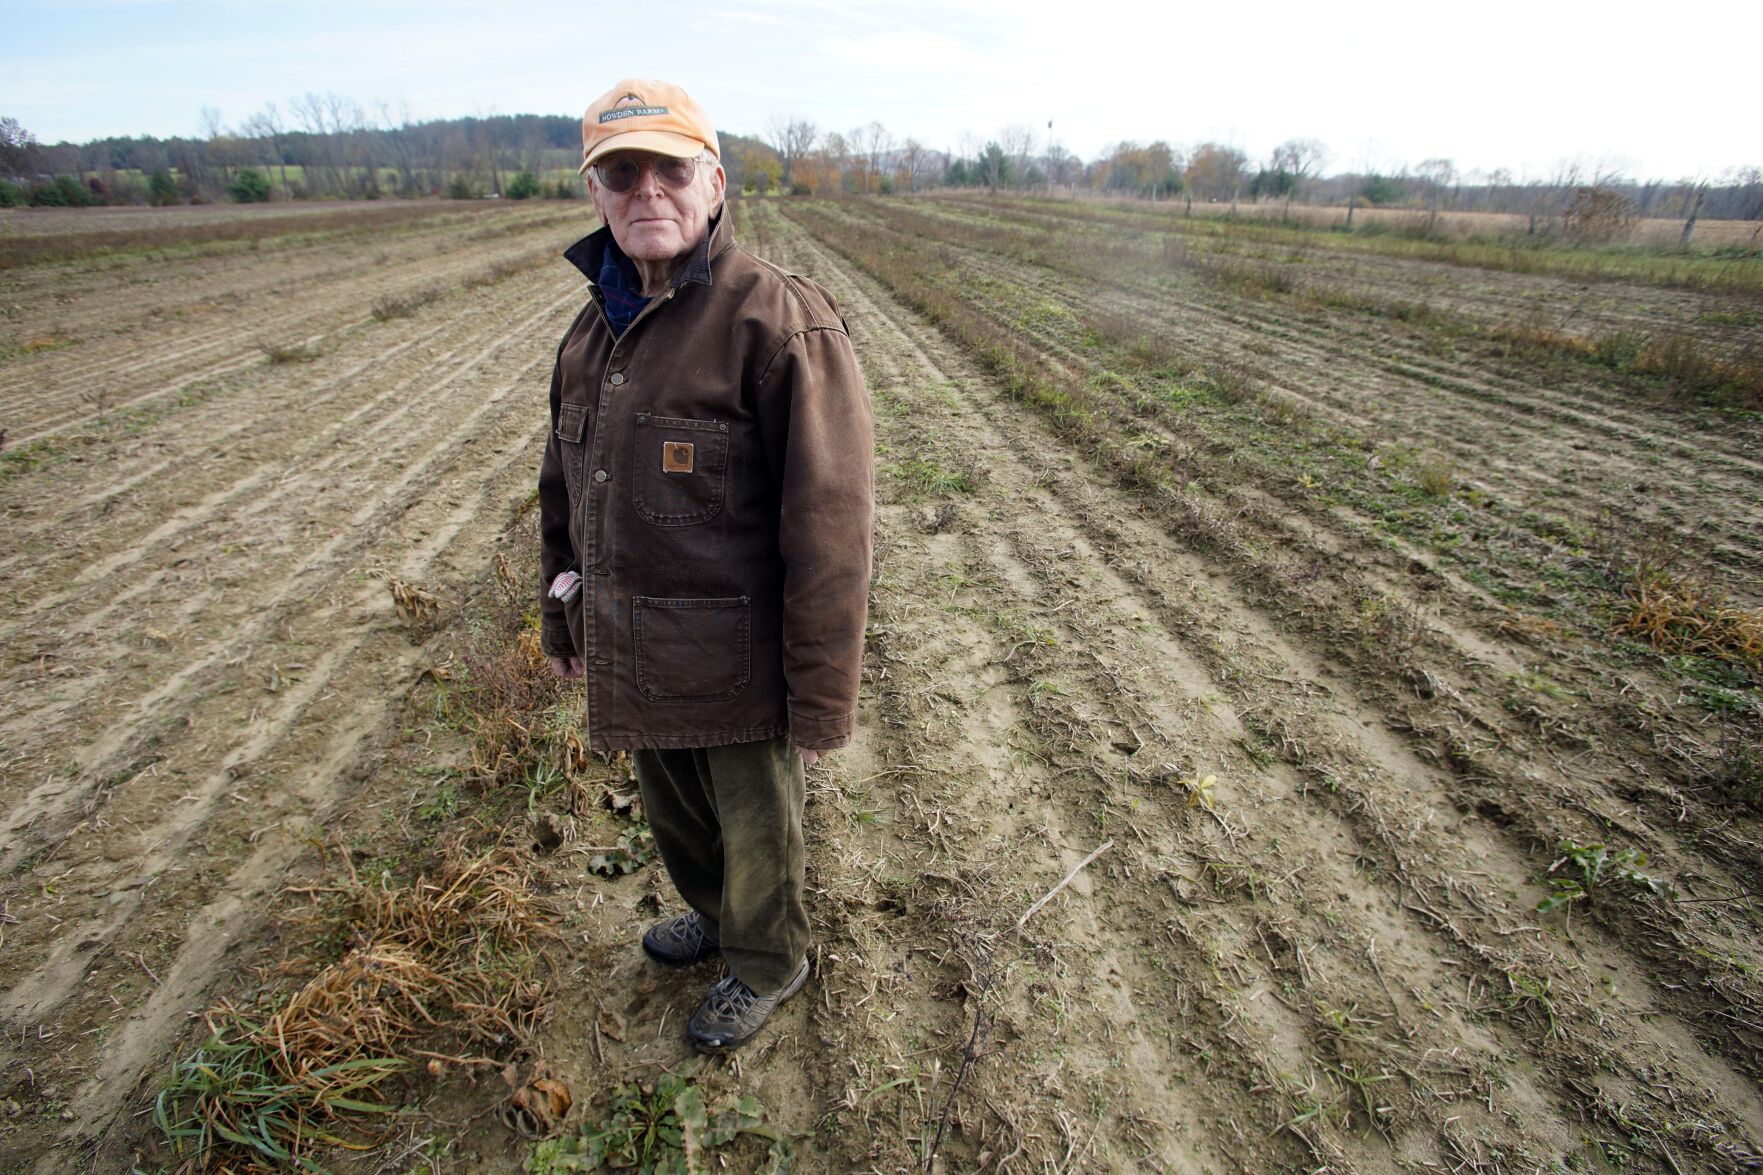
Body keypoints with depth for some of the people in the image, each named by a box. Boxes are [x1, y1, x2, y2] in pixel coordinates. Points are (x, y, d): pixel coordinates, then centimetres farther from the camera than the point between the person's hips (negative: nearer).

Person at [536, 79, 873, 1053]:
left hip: (743, 665, -7)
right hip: (639, 661, 7)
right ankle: (714, 915, 57)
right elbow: (565, 489, 16)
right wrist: (562, 614, 21)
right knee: (676, 815, 27)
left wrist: (821, 699, -18)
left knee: (758, 829, 16)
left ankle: (765, 965, 46)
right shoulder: (592, 332, 7)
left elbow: (830, 523, -21)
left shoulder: (779, 321, -19)